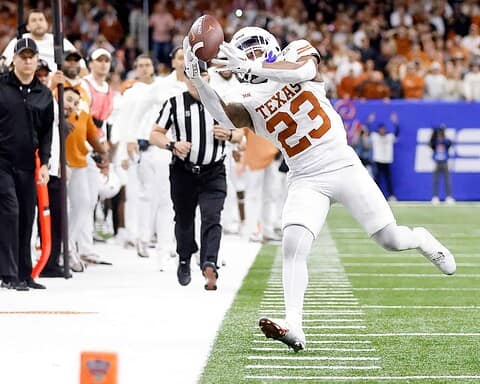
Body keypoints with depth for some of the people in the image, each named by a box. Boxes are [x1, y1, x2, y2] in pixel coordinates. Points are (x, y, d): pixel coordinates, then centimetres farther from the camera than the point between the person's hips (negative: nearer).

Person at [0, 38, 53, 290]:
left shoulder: (44, 94, 10)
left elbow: (47, 132, 13)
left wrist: (44, 163, 4)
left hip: (27, 164, 4)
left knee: (27, 217, 6)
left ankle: (24, 274, 14)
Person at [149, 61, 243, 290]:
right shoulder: (174, 104, 0)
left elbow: (239, 132, 12)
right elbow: (154, 135, 1)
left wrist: (228, 134, -12)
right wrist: (172, 145, -18)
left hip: (213, 173, 0)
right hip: (183, 172, 0)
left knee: (212, 217, -16)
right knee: (184, 219, 11)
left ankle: (209, 264, -29)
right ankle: (184, 261, 35)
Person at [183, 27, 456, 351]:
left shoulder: (298, 53, 2)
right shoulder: (251, 100, 4)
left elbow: (304, 71, -22)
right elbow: (224, 115, -17)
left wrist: (255, 68, -30)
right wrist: (198, 81, -29)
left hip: (343, 165, -1)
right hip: (306, 180, 1)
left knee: (390, 240, -1)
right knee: (293, 245, -22)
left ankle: (421, 240, 34)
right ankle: (294, 327, -29)